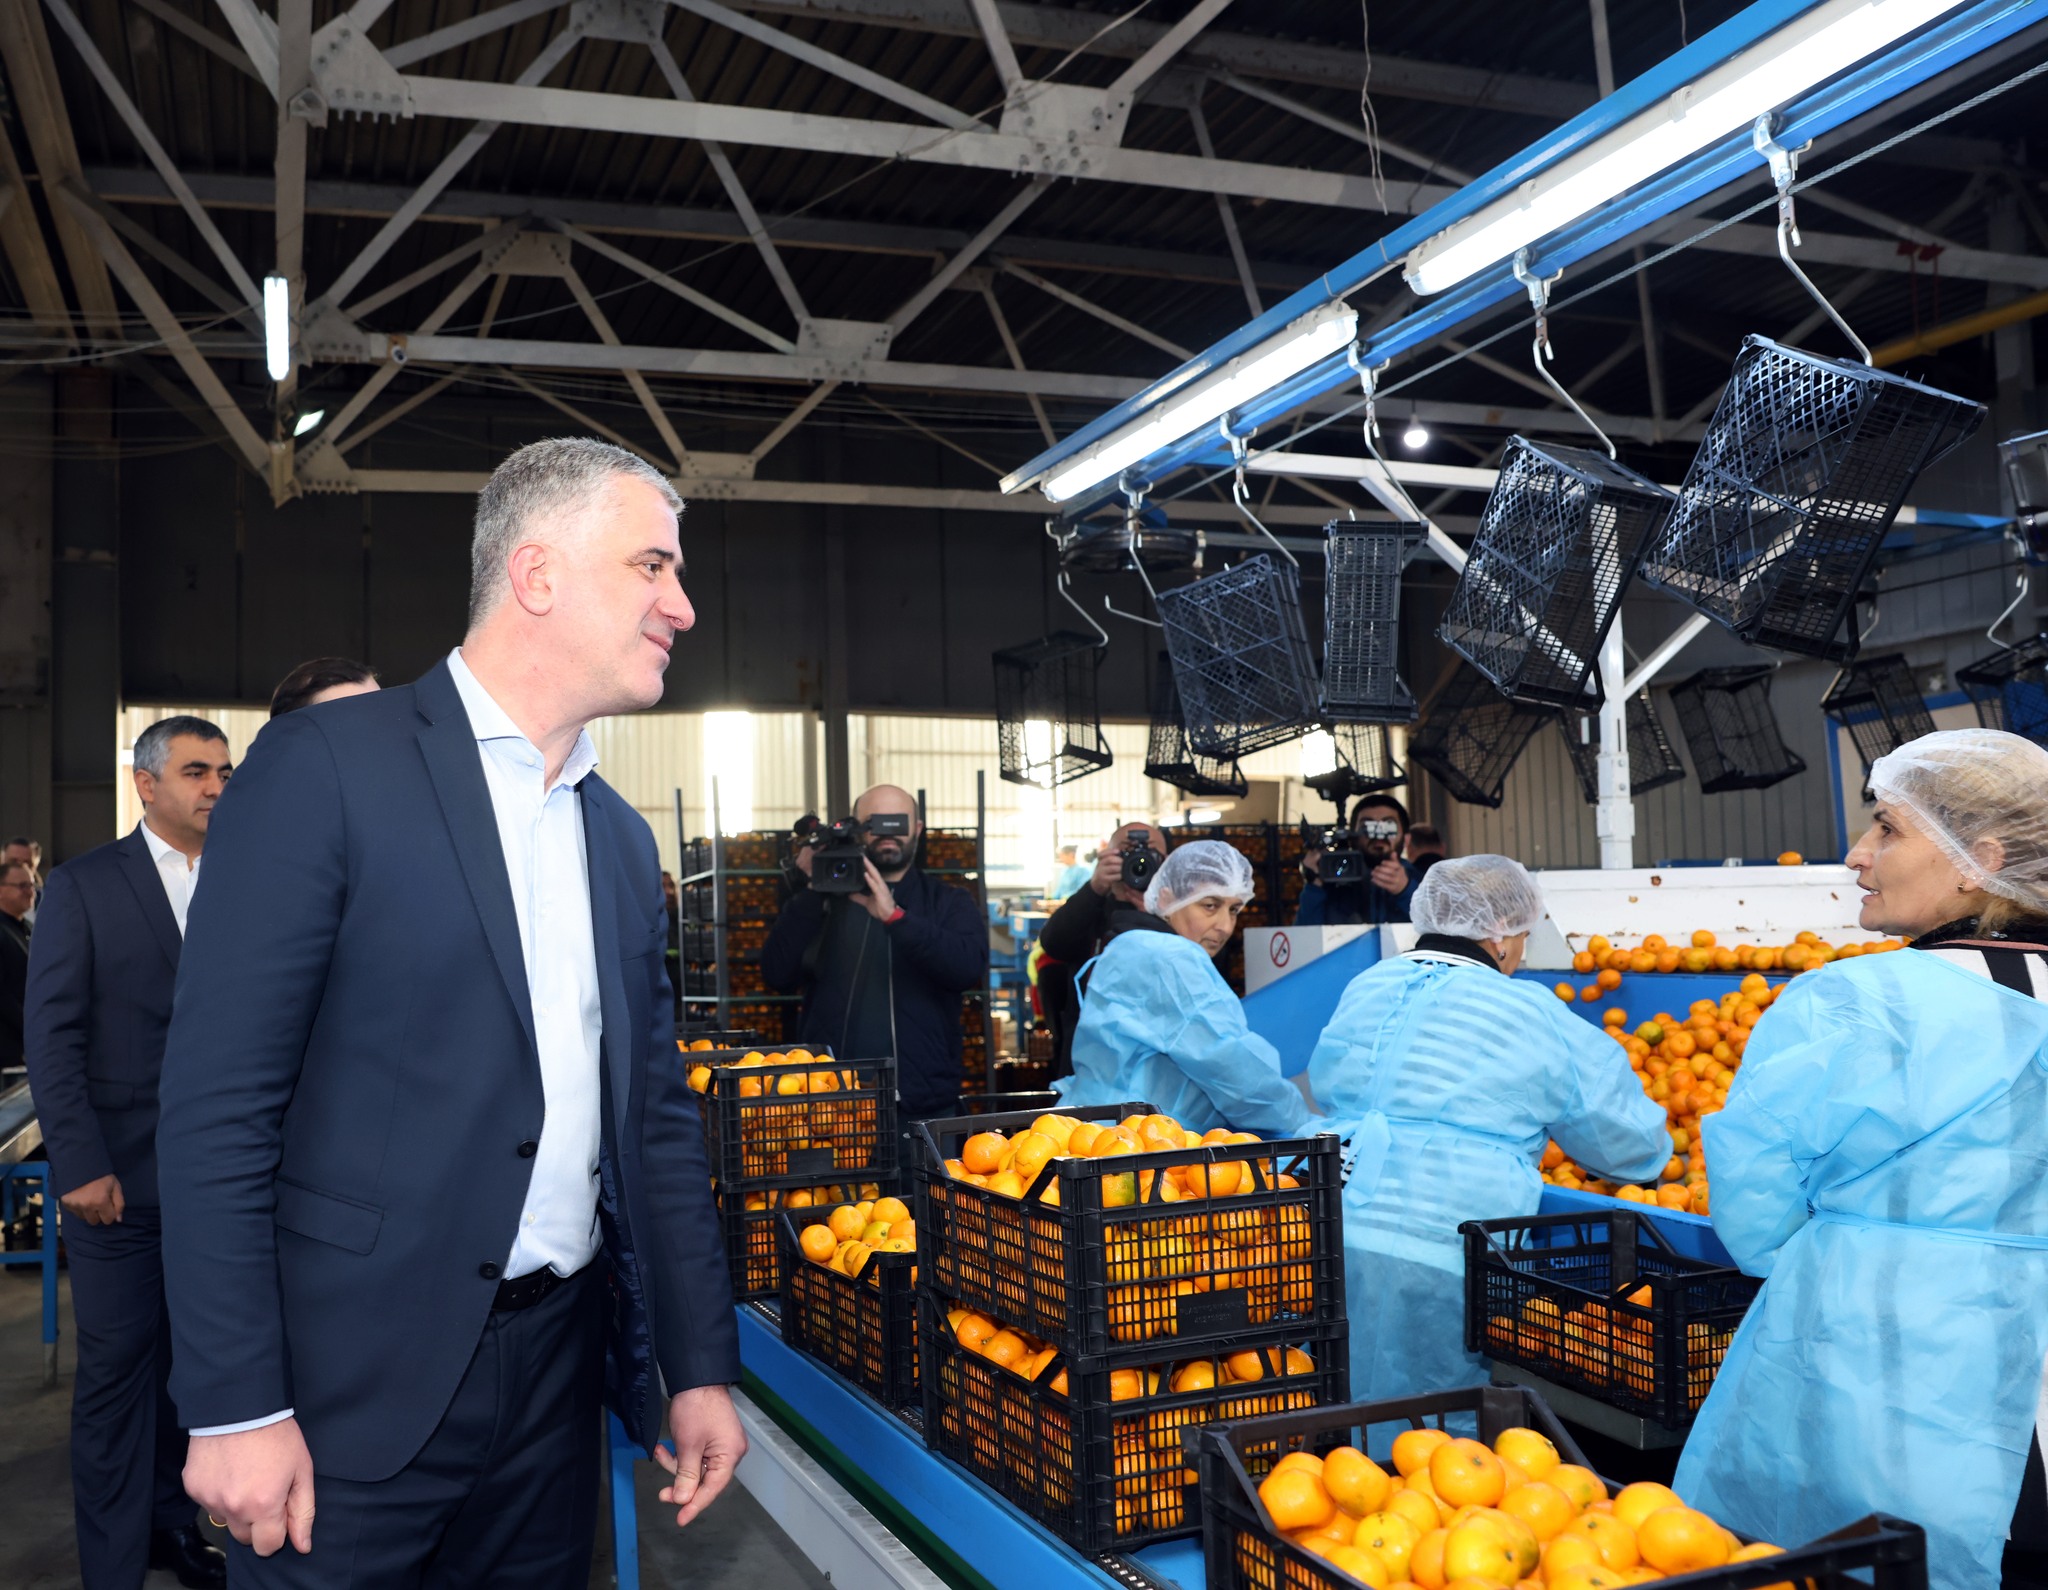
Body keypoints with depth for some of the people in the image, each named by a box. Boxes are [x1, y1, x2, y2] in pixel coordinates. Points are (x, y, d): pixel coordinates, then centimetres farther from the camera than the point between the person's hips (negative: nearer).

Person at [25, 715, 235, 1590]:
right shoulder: (83, 887, -1)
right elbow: (51, 1035, -4)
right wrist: (81, 1165, -10)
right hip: (121, 1174, -3)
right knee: (117, 1369, 4)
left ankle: (171, 1519, 27)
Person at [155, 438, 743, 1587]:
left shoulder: (624, 841, 11)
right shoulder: (326, 766, -9)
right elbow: (218, 1105, -12)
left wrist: (702, 1367, 10)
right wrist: (236, 1406, -14)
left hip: (559, 1366, 6)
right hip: (360, 1382, -6)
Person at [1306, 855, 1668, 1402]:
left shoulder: (1363, 988, 14)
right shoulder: (1531, 1016, 2)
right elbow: (1629, 1137, 12)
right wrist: (1656, 1154, 35)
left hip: (1321, 1236, 5)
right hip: (1434, 1254, -5)